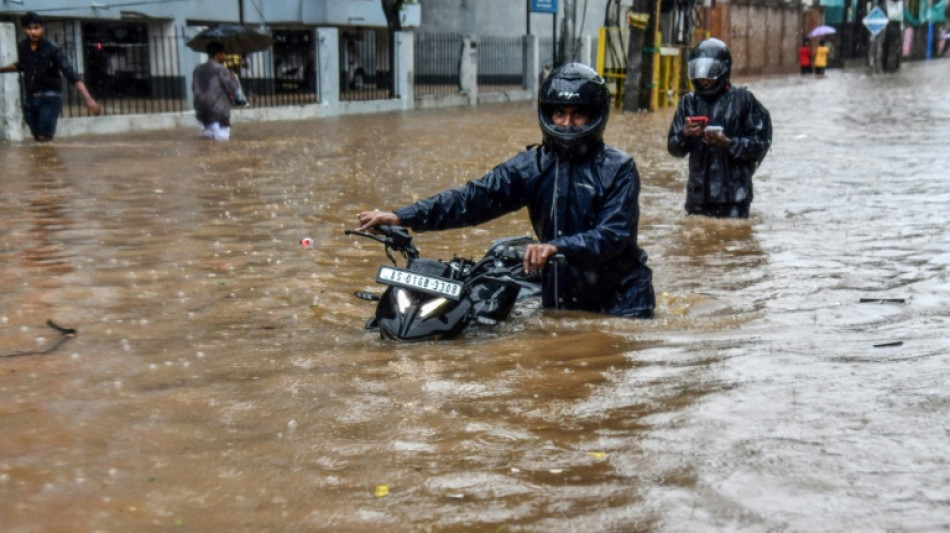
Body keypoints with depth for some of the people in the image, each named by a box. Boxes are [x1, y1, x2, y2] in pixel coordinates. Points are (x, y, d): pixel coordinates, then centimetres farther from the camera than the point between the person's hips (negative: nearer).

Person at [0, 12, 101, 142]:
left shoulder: (53, 49, -20)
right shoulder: (22, 47, -3)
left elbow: (71, 74, -30)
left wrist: (88, 99, -42)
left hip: (50, 98, -5)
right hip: (29, 98, 5)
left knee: (44, 138, -15)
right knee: (37, 137, 13)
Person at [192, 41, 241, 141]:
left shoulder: (197, 70, 8)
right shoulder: (221, 69, -10)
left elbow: (194, 89, 16)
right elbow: (233, 90, -8)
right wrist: (234, 77, 11)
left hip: (201, 113, 6)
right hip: (218, 113, -6)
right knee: (223, 136, 4)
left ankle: (207, 127, 4)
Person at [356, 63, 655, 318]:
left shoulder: (618, 169, -6)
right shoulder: (532, 165, 3)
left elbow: (613, 234, -17)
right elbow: (477, 198, -6)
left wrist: (558, 247, -35)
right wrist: (404, 217, -17)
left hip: (620, 303, -3)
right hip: (558, 298, 3)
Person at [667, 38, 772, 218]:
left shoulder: (742, 100, -3)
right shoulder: (689, 102, 8)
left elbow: (761, 142, -4)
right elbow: (674, 148, 8)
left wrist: (729, 143, -18)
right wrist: (685, 134, -13)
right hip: (698, 196, 4)